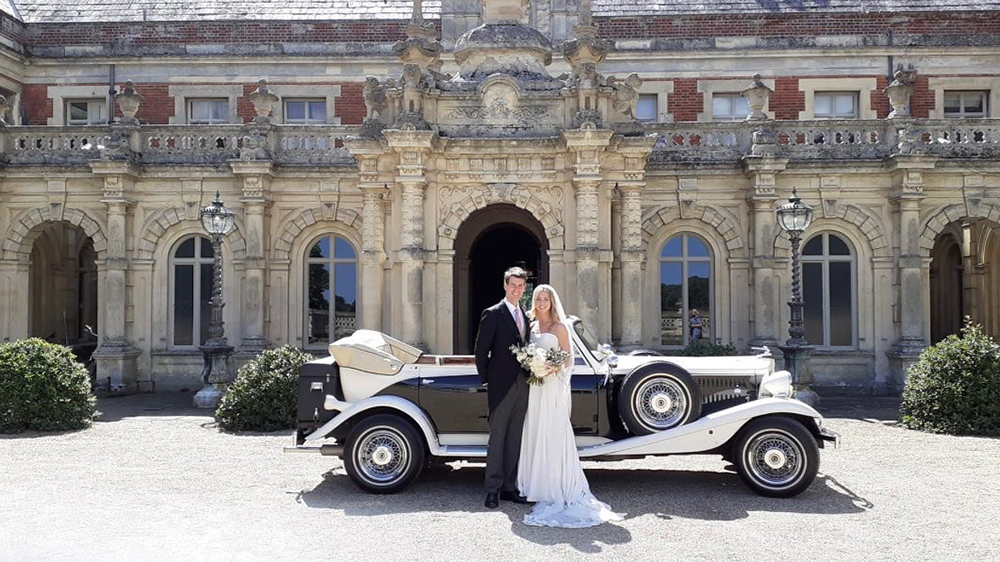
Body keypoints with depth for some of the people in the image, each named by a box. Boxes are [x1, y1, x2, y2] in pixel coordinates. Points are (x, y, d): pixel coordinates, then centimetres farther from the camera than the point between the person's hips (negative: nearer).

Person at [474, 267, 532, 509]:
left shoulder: (525, 316, 15)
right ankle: (493, 489, 6)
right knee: (497, 438, -1)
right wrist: (487, 380, -5)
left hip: (522, 386, 6)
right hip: (501, 386, -6)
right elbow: (481, 351, -6)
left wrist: (529, 377, 7)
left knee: (514, 439, 9)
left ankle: (509, 487, 17)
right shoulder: (493, 314, -5)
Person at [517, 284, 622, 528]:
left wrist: (552, 368, -19)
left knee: (553, 433, -6)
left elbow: (568, 358, -3)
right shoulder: (532, 326, 13)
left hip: (553, 386, -5)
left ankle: (557, 487, -1)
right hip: (533, 386, 5)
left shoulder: (559, 328, -2)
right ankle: (536, 483, 16)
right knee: (534, 433, 7)